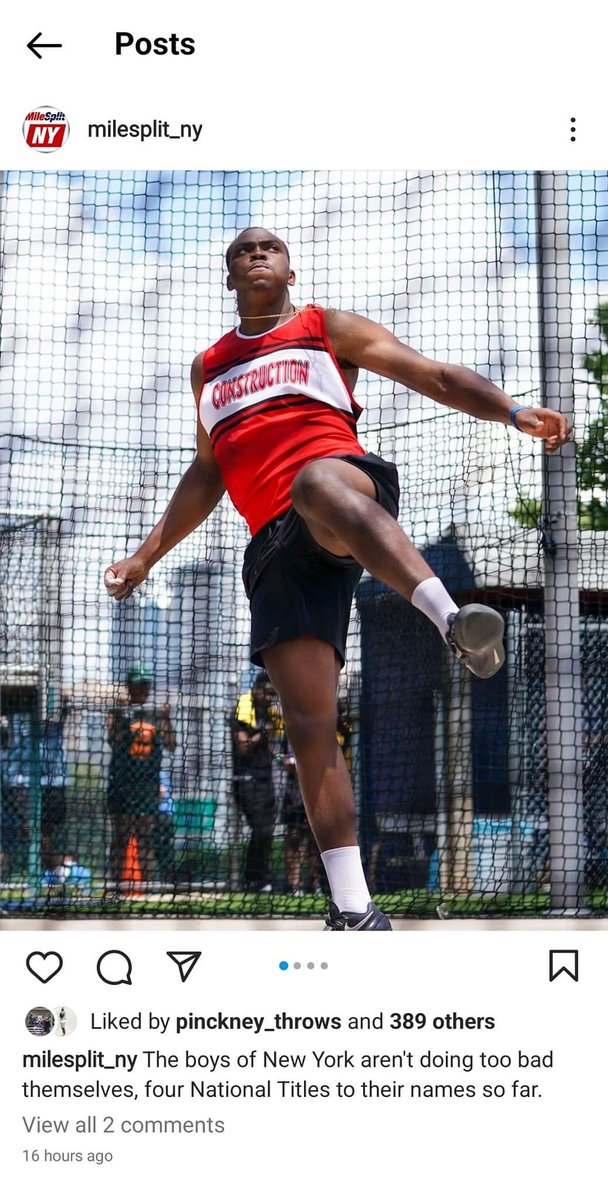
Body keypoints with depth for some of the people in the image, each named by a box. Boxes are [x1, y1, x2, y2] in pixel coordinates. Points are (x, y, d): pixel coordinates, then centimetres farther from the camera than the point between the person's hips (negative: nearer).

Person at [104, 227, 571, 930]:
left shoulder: (327, 330, 17)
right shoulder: (208, 368, 30)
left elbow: (434, 376, 9)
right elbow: (207, 474, 37)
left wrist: (512, 412, -8)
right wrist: (146, 556, 33)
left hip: (346, 481, -4)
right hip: (275, 545, 4)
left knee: (316, 482, -44)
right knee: (308, 725, -7)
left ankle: (452, 619, -61)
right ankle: (353, 908, -5)